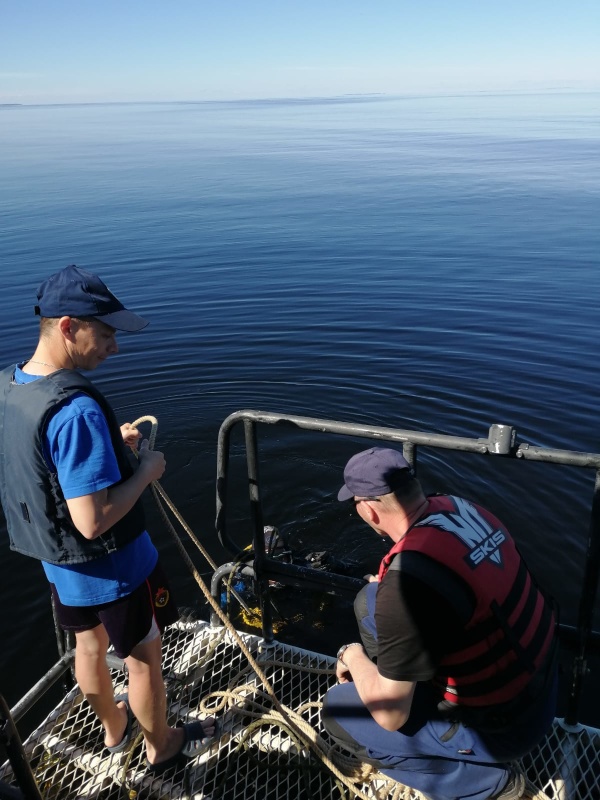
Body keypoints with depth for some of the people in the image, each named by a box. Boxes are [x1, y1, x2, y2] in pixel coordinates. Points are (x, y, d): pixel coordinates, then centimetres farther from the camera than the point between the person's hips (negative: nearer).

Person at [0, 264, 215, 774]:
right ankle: (162, 747, 41)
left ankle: (114, 727, 54)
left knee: (89, 645, 28)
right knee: (143, 658, 16)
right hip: (113, 566, -8)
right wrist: (147, 470, -20)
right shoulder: (76, 409, -34)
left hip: (58, 561, 8)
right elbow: (94, 520, -34)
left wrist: (108, 441, 3)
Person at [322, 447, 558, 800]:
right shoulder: (458, 507, -10)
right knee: (372, 602, 8)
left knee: (338, 711, 3)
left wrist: (352, 655, -5)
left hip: (500, 725, -7)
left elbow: (390, 716, -22)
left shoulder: (407, 580, -33)